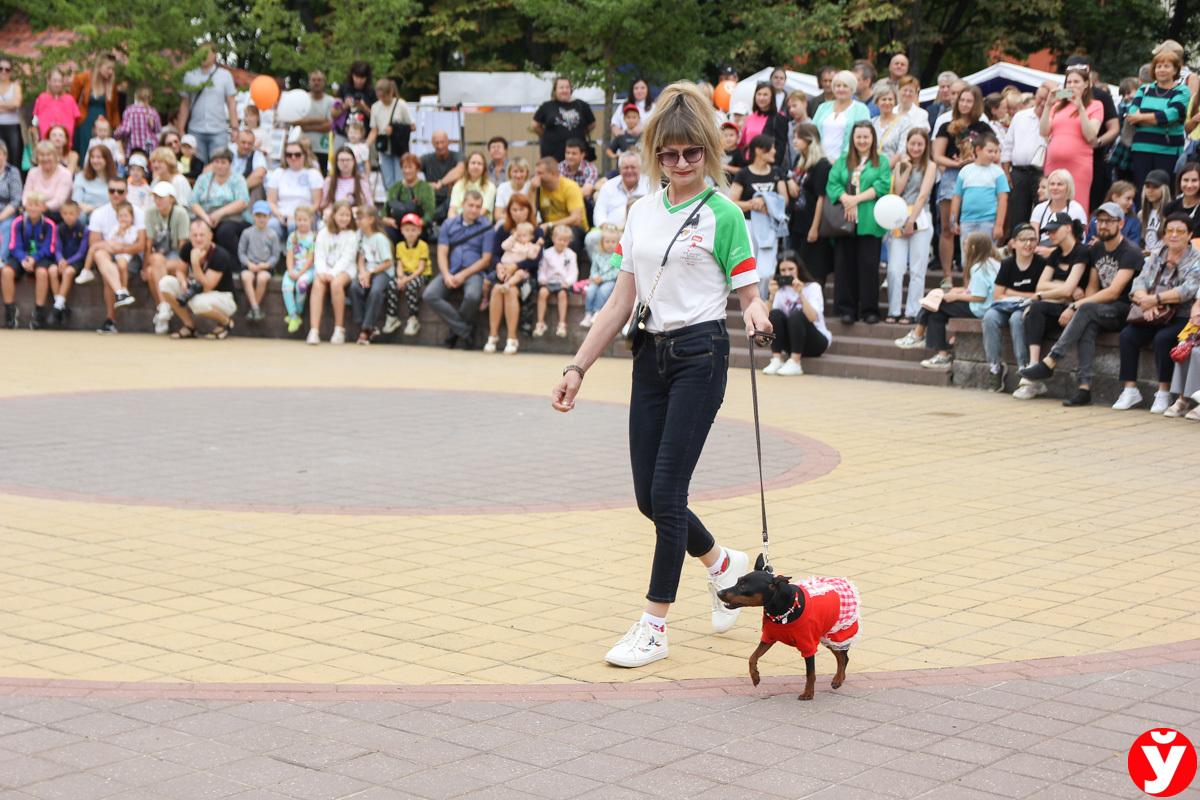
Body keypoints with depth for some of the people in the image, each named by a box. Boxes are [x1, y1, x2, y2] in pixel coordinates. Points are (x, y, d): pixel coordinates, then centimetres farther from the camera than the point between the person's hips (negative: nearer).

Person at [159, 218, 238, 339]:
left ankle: (226, 322, -5)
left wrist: (195, 262, -37)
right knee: (165, 283, -12)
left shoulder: (220, 255, -26)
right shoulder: (187, 248, -8)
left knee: (198, 302, -40)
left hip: (223, 298, -7)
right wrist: (183, 282, -18)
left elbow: (206, 288, -29)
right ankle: (189, 326, -2)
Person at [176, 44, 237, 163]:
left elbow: (231, 103, 5)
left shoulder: (225, 75, 6)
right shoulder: (190, 76, 8)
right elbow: (185, 105, 10)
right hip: (196, 131, 1)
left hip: (219, 131, -1)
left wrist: (234, 128, -4)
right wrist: (180, 130, 3)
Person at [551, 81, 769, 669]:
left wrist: (755, 312, -29)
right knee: (648, 496, 7)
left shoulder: (722, 214, -7)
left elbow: (749, 293, -5)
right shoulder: (642, 212, 9)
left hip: (700, 355, -6)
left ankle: (653, 626, 3)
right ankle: (723, 566, 35)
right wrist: (577, 368, 8)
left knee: (667, 491, -8)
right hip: (650, 355, 6)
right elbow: (621, 302, 11)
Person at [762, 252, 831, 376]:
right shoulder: (781, 289, 4)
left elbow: (813, 317, -26)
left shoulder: (813, 287, -9)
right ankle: (777, 360, -22)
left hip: (816, 342, -4)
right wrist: (772, 296, -21)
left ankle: (795, 363, -31)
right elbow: (768, 317, -8)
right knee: (775, 314, -21)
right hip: (793, 343, 4)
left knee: (797, 315, -31)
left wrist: (800, 294, -34)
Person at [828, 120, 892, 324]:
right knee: (845, 265, -1)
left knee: (868, 265, -4)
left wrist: (857, 199, -10)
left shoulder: (882, 162, 9)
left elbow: (883, 186, -4)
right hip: (845, 221, 2)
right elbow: (832, 184, 5)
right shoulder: (842, 162, 17)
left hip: (869, 222, -2)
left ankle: (869, 310, 2)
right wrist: (845, 198, -13)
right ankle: (847, 309, 4)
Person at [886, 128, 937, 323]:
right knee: (894, 269, -5)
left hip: (920, 220, -3)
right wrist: (907, 167, -1)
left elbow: (923, 195, -5)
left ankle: (912, 312, 0)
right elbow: (897, 190, 1)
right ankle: (893, 311, 2)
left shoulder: (930, 166, 4)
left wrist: (911, 221, -12)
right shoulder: (900, 165, 14)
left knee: (916, 270, -2)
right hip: (898, 221, 3)